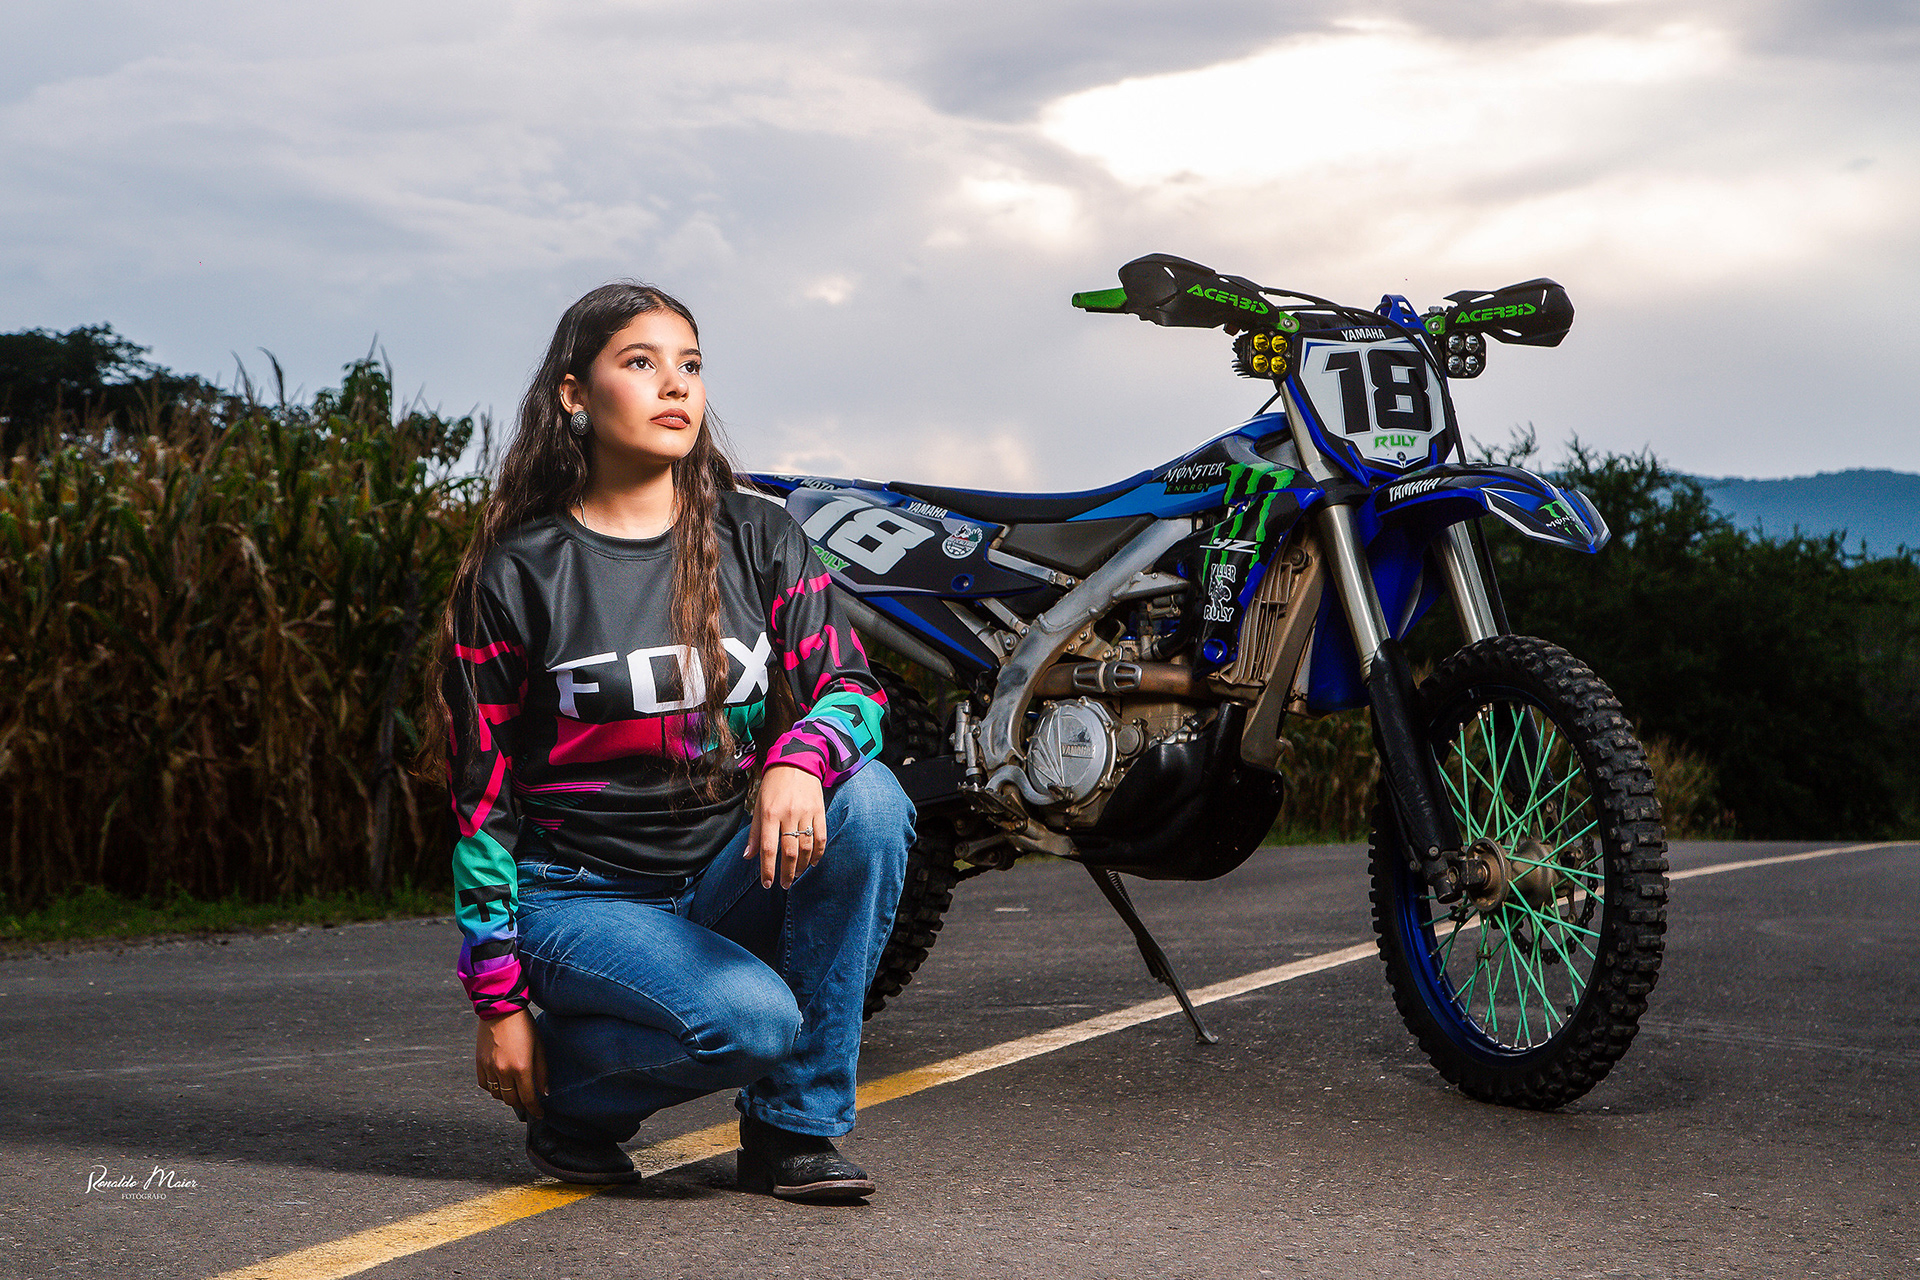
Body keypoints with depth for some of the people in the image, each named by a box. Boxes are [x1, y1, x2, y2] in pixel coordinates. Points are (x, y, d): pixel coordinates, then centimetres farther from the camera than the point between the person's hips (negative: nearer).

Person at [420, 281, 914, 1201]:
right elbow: (481, 795, -3)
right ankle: (566, 1093, 3)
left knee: (870, 802, -25)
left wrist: (800, 759, -29)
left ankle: (792, 1126, -13)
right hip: (579, 896, -4)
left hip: (731, 879, 4)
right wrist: (498, 1002, -6)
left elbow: (849, 684, -3)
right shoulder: (516, 573, -5)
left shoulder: (758, 539, 5)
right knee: (749, 1018, -31)